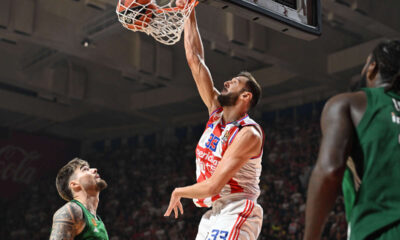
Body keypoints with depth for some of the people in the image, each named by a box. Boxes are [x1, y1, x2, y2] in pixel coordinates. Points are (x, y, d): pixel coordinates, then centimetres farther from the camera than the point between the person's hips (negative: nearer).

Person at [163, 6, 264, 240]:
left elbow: (213, 186, -22)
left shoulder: (248, 133, -17)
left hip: (236, 213, -8)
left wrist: (179, 192, -4)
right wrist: (188, 12, 6)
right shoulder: (216, 111, 5)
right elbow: (195, 59, 5)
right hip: (215, 212, 8)